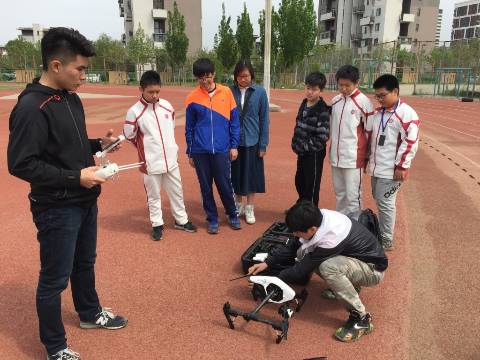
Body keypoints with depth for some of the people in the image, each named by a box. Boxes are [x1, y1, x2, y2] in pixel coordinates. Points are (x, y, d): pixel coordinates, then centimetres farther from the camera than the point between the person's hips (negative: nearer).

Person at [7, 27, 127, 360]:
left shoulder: (71, 98, 6)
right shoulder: (32, 107, -21)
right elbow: (21, 164, -23)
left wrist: (99, 144, 1)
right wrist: (75, 177, -23)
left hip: (85, 201, 9)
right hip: (57, 208, -8)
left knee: (85, 263, 25)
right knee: (55, 278, 7)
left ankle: (90, 314, 48)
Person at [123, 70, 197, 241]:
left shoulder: (166, 105, 0)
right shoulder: (134, 111, -13)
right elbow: (129, 135, -2)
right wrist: (146, 148, 6)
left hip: (171, 159, 4)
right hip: (151, 162, -4)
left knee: (176, 192, 16)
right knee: (154, 196, 10)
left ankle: (181, 220, 33)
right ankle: (157, 225, 27)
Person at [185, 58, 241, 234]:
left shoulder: (226, 92, 1)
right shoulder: (192, 98, 1)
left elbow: (234, 120, 6)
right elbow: (189, 127, 7)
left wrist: (234, 145, 1)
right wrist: (189, 153, 8)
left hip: (221, 150, 0)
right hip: (200, 151, 1)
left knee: (225, 185, 5)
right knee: (206, 187, 8)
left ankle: (232, 215, 28)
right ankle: (212, 218, 24)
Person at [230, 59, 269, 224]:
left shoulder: (260, 92, -5)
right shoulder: (231, 92, -3)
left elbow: (264, 119, -2)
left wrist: (263, 144, -4)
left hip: (252, 142, -1)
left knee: (251, 175, 8)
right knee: (236, 175, 11)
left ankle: (249, 208, 23)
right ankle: (239, 205, 30)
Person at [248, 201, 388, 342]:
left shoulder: (331, 238, -36)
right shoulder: (317, 218, -16)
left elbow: (302, 270, -25)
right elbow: (293, 247, -2)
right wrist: (267, 263, -9)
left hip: (373, 268, -8)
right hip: (352, 256, 8)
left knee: (327, 267, -36)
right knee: (302, 253, -8)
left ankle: (361, 318, -17)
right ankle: (341, 287, 11)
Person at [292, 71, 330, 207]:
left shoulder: (322, 110, -18)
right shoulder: (304, 104, 7)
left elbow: (322, 137, -22)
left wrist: (305, 146, -16)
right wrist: (296, 144, 6)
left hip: (314, 154, -8)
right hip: (302, 152, 8)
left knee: (311, 186, 3)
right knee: (299, 181, 21)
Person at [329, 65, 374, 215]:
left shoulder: (364, 102, -9)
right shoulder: (335, 101, 8)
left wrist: (367, 156, -1)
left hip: (353, 157, -6)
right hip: (336, 156, 6)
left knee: (353, 196, -3)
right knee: (339, 193, 16)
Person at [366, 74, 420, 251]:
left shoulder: (407, 113, -13)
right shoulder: (377, 113, 11)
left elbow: (411, 142, -17)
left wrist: (401, 166, -17)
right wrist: (366, 158, 18)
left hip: (392, 169, -7)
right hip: (376, 167, 8)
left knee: (385, 203, -2)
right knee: (379, 200, 16)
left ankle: (387, 240, 11)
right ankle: (380, 232, 31)